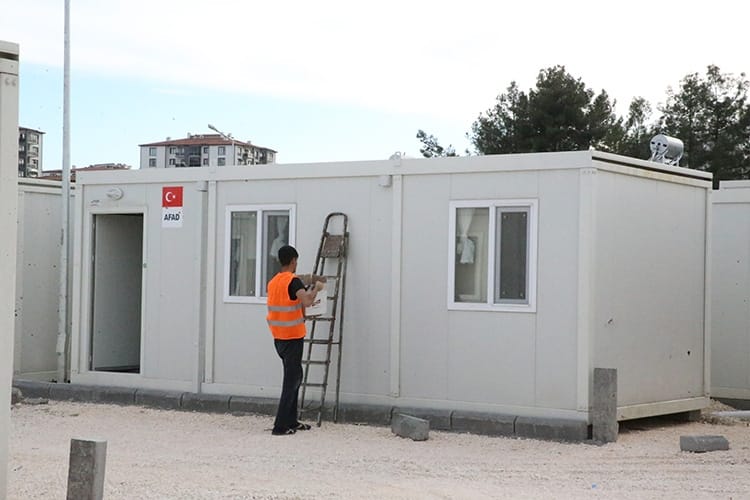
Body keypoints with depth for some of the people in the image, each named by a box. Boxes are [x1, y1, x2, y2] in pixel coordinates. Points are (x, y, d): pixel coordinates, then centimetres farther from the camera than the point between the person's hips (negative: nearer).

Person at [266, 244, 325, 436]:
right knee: (291, 380, -3)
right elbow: (307, 301, -30)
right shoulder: (293, 281, -16)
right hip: (292, 337, -8)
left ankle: (291, 421, 21)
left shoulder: (273, 282, 9)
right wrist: (316, 288, -12)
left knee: (294, 377, 18)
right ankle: (280, 426, -6)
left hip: (279, 338, 8)